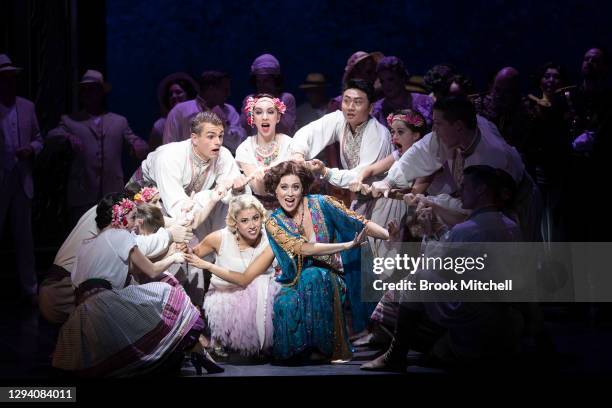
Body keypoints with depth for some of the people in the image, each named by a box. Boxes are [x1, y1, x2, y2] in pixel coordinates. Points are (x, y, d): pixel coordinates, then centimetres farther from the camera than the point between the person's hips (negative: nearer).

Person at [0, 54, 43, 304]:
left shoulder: (27, 107, 8)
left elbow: (38, 140, 14)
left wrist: (31, 149, -6)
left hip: (21, 181, 4)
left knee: (24, 238, 10)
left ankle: (30, 288, 17)